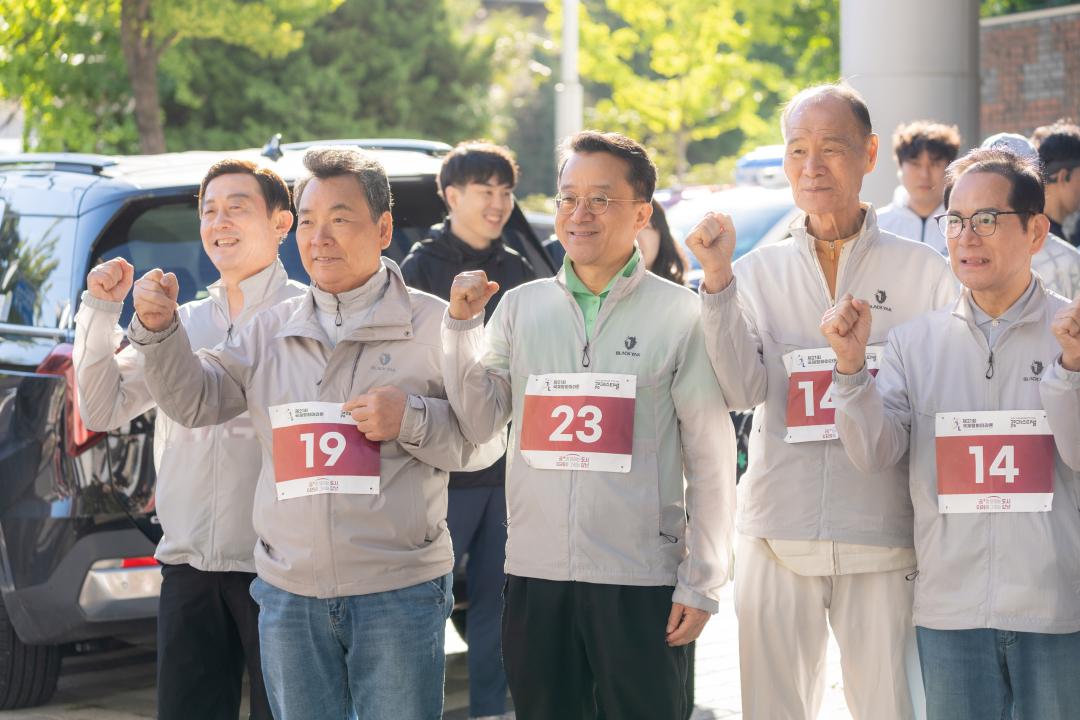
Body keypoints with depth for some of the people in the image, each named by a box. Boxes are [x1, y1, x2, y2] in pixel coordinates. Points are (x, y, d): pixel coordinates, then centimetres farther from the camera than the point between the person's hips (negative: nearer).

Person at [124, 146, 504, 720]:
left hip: (399, 591, -4)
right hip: (289, 593, 4)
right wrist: (159, 332, -9)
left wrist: (412, 419, -19)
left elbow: (485, 440, -3)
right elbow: (194, 402, 5)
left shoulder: (432, 324, -1)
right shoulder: (270, 332, 12)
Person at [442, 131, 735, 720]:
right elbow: (478, 424, 6)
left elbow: (711, 458, -2)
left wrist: (701, 583, -5)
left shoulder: (681, 315, -2)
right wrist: (461, 326, -5)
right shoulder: (520, 306, 9)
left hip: (641, 583, -3)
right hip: (535, 576, 3)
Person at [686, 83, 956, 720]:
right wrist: (718, 280, -12)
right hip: (777, 537, 2)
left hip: (883, 539, -2)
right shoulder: (758, 272, 9)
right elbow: (743, 391, -5)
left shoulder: (923, 272, 5)